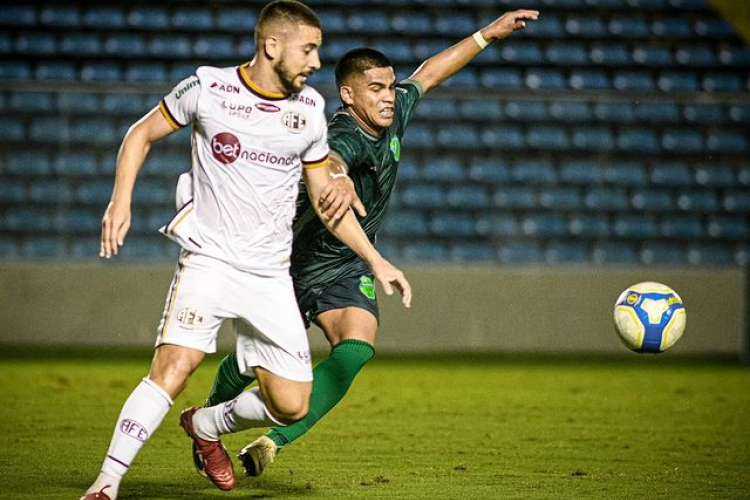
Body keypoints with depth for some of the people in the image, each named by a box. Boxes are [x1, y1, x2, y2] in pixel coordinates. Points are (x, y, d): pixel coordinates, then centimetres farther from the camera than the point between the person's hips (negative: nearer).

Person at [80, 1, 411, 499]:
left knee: (291, 406, -1)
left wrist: (375, 260, 12)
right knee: (174, 366, -24)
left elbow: (325, 199, 16)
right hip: (209, 257, -4)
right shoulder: (207, 88, -4)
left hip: (271, 275, 4)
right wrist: (121, 201, -6)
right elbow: (141, 134, 8)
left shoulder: (310, 108, 7)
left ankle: (207, 426, 27)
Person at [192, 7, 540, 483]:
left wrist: (488, 33, 12)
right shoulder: (344, 136, -31)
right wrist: (335, 180, -81)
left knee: (357, 348, -22)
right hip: (297, 261, -5)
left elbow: (428, 73, 10)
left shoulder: (393, 116, -8)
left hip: (347, 266, 5)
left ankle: (275, 441, -18)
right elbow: (329, 161, -57)